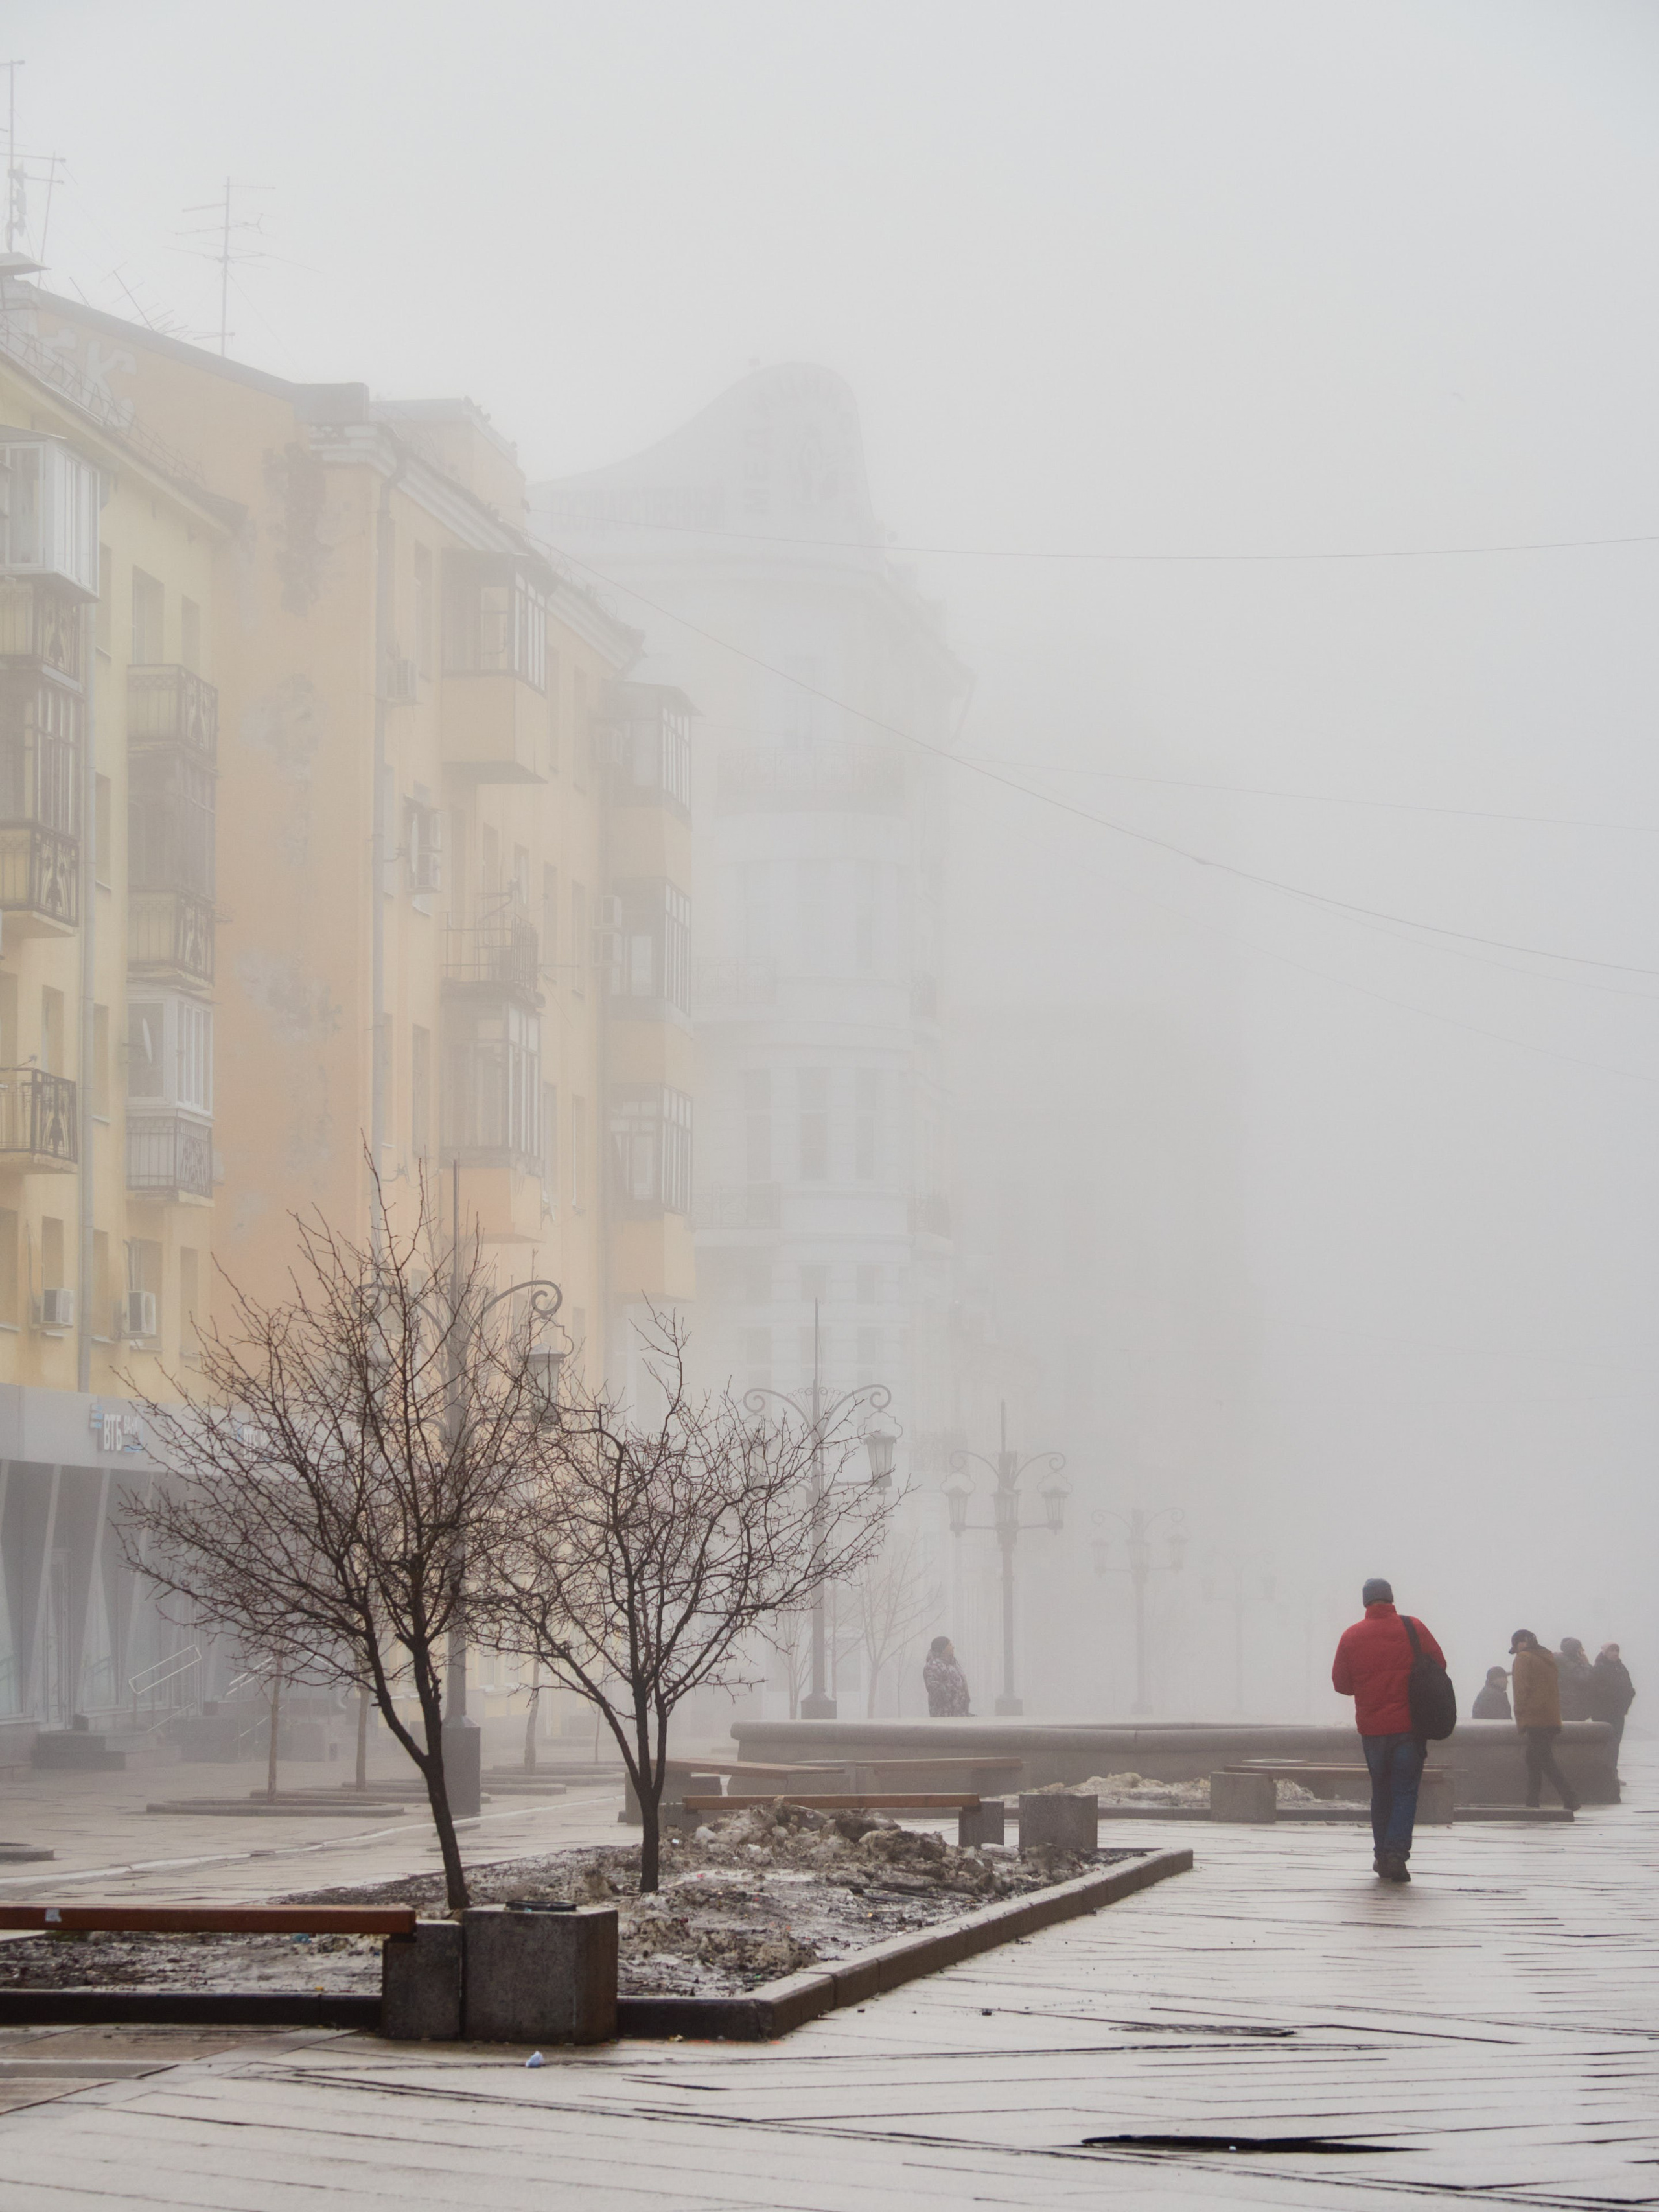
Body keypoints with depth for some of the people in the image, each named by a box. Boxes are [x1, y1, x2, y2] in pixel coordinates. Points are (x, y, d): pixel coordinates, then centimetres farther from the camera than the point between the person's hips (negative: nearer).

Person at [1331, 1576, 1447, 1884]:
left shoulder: (1352, 1636, -1)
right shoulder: (1413, 1629, -4)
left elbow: (1340, 1683, 3)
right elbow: (1439, 1665, 3)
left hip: (1372, 1728, 2)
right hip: (1409, 1726, -2)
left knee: (1381, 1792, 16)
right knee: (1405, 1792, 0)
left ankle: (1382, 1856, 18)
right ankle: (1397, 1854, -15)